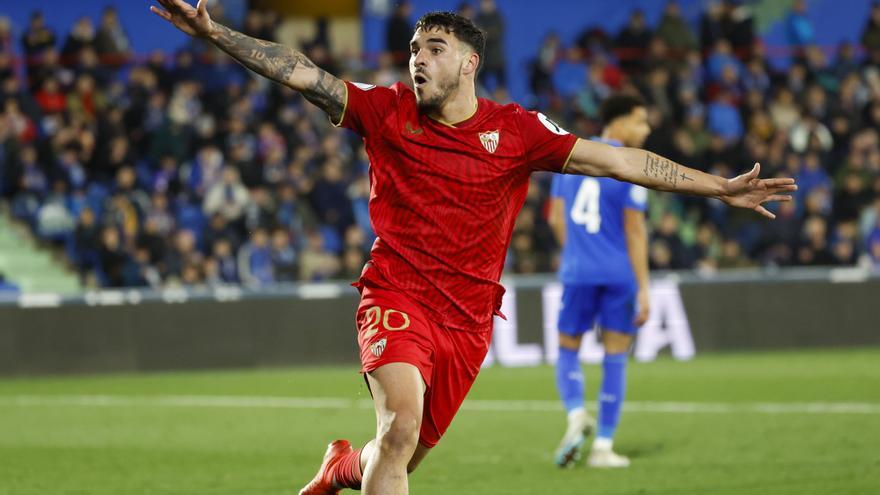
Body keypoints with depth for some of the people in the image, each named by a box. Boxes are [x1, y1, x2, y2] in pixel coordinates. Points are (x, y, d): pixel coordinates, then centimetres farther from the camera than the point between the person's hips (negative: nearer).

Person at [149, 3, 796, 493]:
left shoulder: (516, 130, 0)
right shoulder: (387, 112, 1)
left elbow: (617, 160, 0)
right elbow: (301, 74, -4)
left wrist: (720, 188, -4)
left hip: (468, 318, 2)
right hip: (397, 297, -2)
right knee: (401, 427, -26)